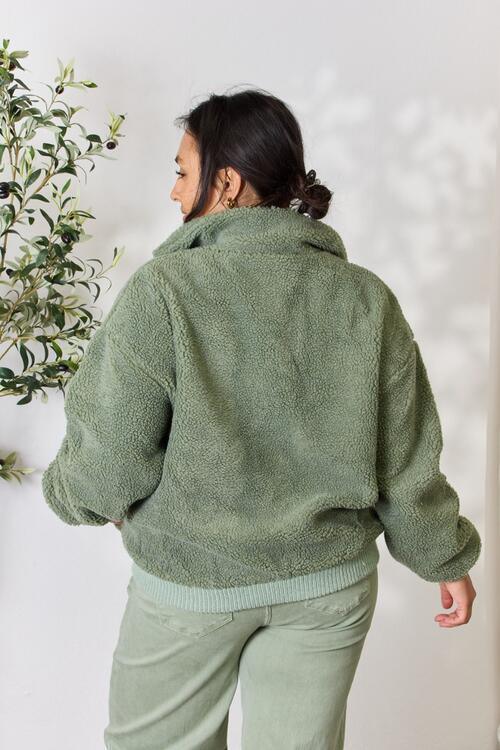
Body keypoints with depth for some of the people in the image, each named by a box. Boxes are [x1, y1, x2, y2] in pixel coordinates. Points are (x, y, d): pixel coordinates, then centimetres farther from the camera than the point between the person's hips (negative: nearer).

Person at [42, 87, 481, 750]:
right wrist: (446, 558, 13)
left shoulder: (161, 291, -18)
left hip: (190, 580, -3)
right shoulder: (366, 299, -7)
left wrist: (67, 491, 7)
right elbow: (407, 464, -3)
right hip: (331, 582, 3)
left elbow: (108, 464, -16)